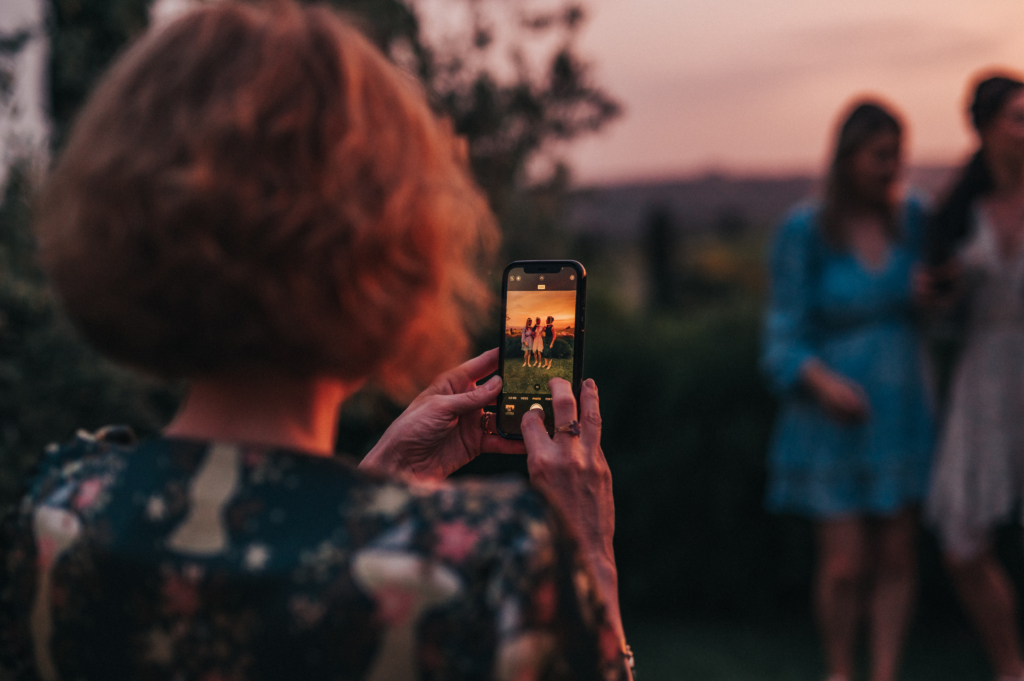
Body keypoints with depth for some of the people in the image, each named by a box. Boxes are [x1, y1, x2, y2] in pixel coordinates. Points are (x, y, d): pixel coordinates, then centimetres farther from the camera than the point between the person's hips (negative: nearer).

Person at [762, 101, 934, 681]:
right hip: (834, 419, -3)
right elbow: (785, 336, -8)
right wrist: (822, 381, -25)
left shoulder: (913, 218, 2)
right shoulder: (806, 231, -9)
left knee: (898, 557, 5)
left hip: (902, 414, 4)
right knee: (845, 564, -2)